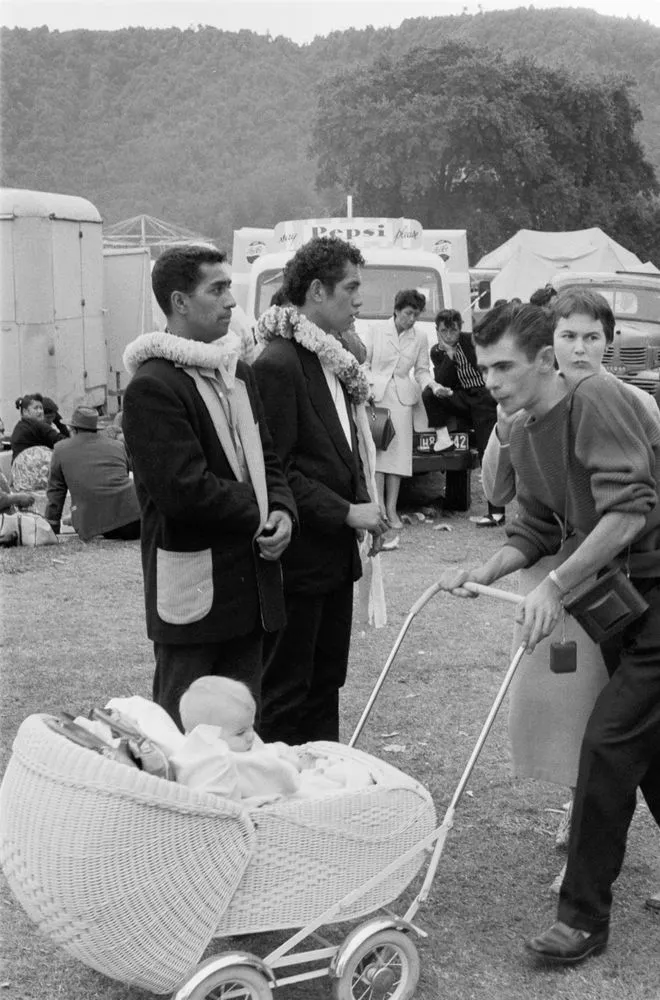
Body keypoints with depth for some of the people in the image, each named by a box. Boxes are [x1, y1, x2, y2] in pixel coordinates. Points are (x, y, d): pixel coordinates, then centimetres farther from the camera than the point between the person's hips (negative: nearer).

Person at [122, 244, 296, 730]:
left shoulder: (237, 372, 15)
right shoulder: (153, 386, -15)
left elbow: (266, 457, 18)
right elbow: (183, 489, -21)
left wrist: (283, 510, -2)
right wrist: (259, 514, -10)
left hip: (251, 581, 8)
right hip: (195, 588, -8)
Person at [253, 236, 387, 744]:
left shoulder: (334, 359, 13)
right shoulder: (279, 363, -16)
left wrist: (364, 505, 7)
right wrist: (347, 512, -17)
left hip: (335, 552, 9)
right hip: (299, 558, -9)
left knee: (326, 683, 16)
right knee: (286, 693, 1)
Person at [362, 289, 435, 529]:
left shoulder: (420, 338, 8)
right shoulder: (376, 330, 1)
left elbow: (421, 370, 12)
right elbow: (363, 362, 3)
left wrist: (431, 384, -7)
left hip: (402, 397, 2)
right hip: (375, 394, -2)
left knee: (399, 452, -3)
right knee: (377, 449, -9)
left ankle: (392, 509, 1)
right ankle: (380, 506, -6)